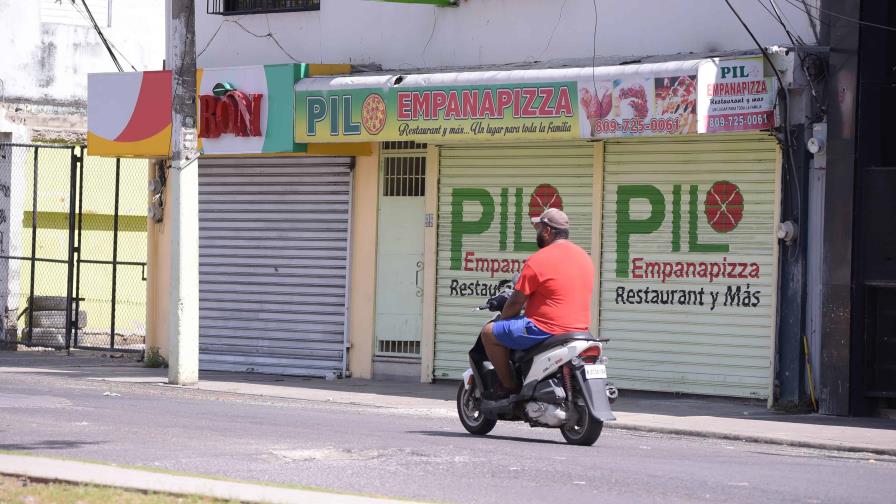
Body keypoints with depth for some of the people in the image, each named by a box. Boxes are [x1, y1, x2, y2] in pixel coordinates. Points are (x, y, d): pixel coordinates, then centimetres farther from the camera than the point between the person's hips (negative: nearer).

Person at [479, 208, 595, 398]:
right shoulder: (585, 257, 11)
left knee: (489, 333, 1)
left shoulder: (539, 260, -14)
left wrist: (502, 319, 9)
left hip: (547, 330, -9)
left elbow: (516, 302, -9)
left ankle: (509, 386, 1)